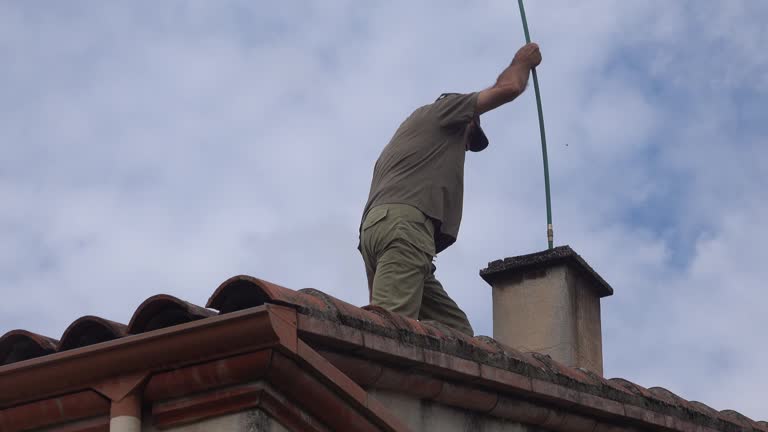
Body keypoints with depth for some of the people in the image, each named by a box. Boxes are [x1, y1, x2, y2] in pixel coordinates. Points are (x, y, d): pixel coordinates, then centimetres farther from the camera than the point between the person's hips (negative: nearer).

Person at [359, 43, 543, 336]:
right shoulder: (439, 110, 20)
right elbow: (507, 88, 14)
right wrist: (522, 62, 35)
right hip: (402, 223, -8)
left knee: (456, 332, -6)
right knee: (389, 323, -28)